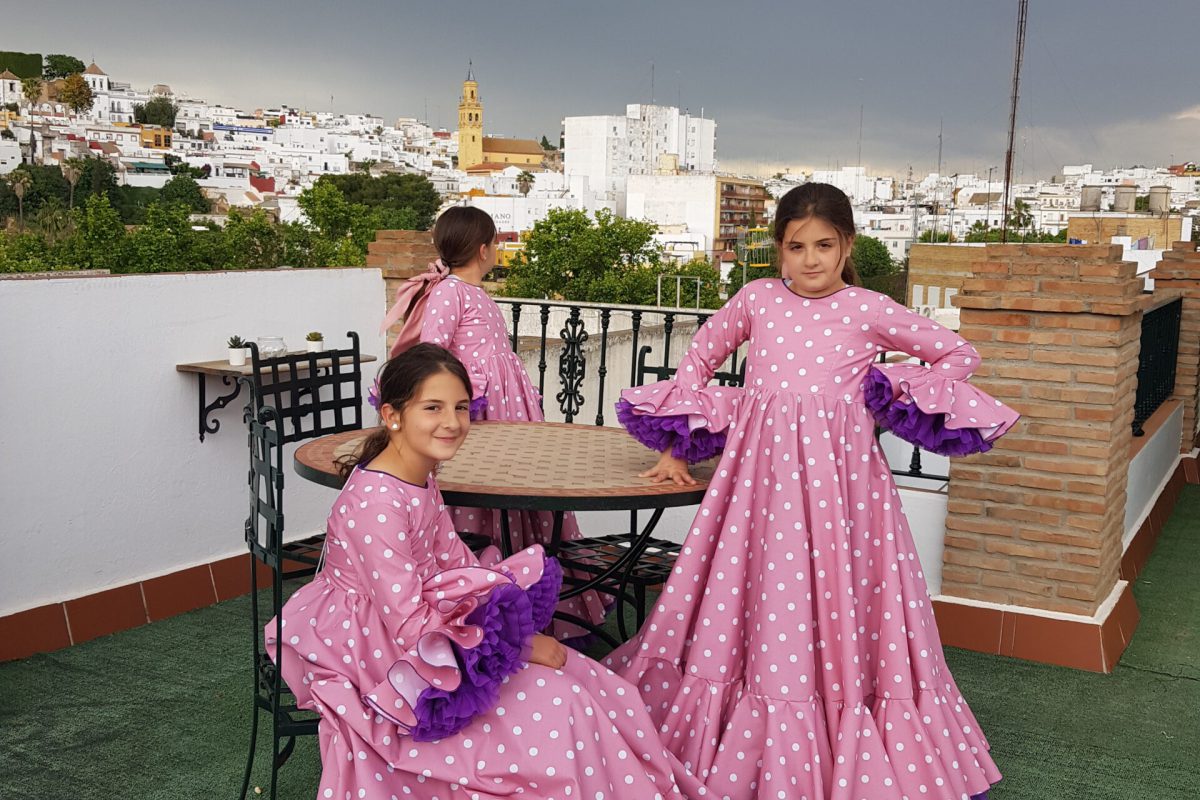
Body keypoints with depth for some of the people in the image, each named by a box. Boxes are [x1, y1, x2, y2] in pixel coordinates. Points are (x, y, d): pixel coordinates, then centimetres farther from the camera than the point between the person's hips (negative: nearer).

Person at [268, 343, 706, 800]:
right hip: (382, 663, -9)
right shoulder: (376, 503, -26)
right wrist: (521, 646, -21)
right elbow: (411, 625, -26)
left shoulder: (421, 481, 3)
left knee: (582, 680, 0)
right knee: (555, 708, -15)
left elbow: (455, 564, 9)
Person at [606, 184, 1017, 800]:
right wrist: (677, 445, 11)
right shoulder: (756, 300, 5)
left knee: (836, 605, 3)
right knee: (761, 605, 6)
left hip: (838, 475, -1)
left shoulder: (870, 310, 1)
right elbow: (699, 359, 17)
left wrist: (892, 402, 0)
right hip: (761, 472, 2)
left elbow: (959, 355, 11)